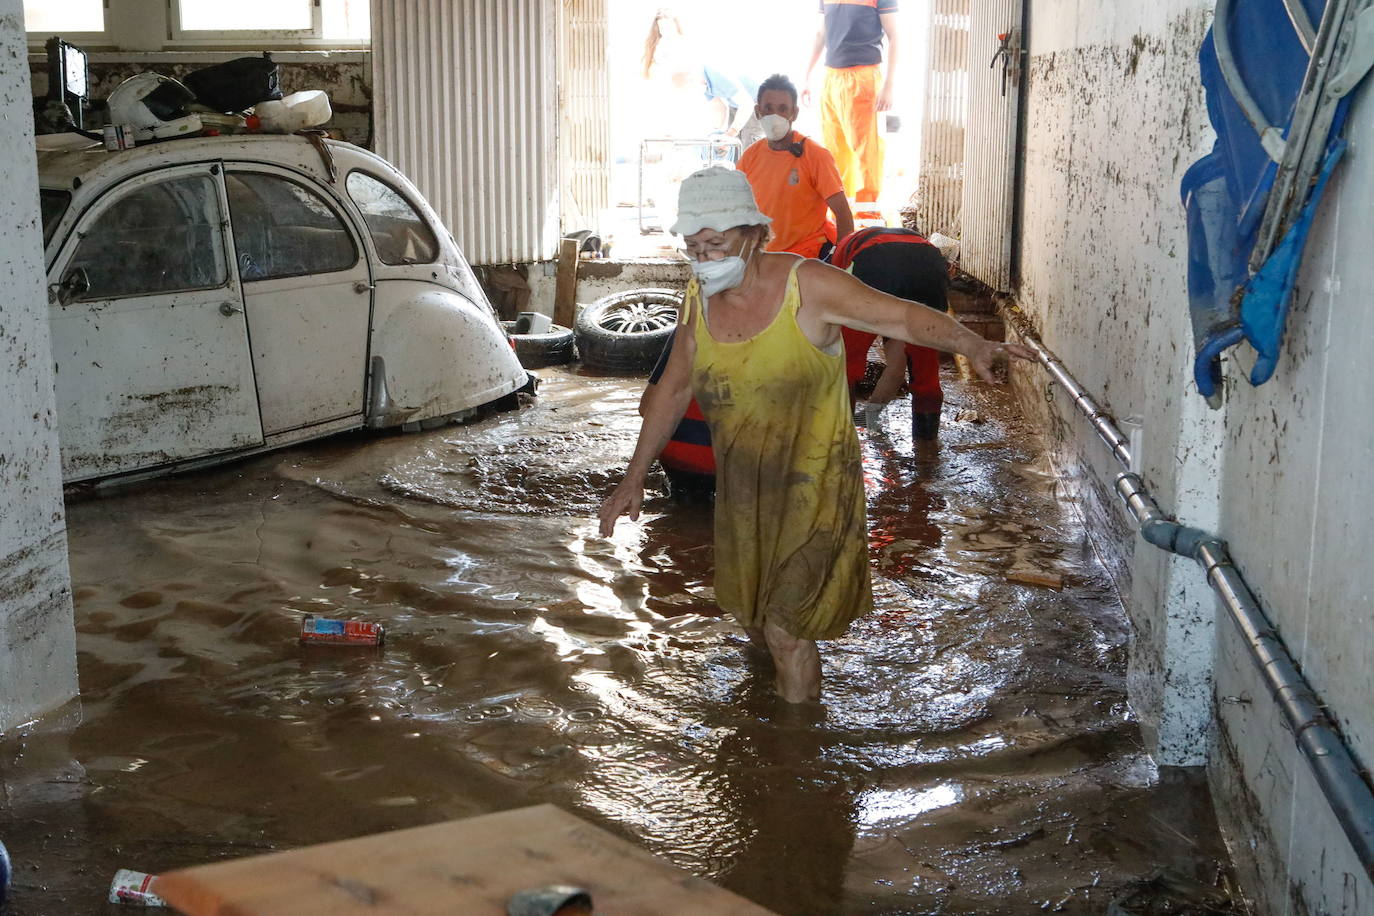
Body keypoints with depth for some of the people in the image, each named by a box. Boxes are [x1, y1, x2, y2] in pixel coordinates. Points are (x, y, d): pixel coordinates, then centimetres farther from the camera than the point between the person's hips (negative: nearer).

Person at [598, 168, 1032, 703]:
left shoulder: (807, 286, -20)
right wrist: (634, 477, 10)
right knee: (751, 616, 20)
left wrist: (971, 345, -37)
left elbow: (904, 317, -19)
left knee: (785, 626, -7)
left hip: (812, 484, -6)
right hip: (742, 488, 6)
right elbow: (674, 388, 8)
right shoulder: (699, 299, -3)